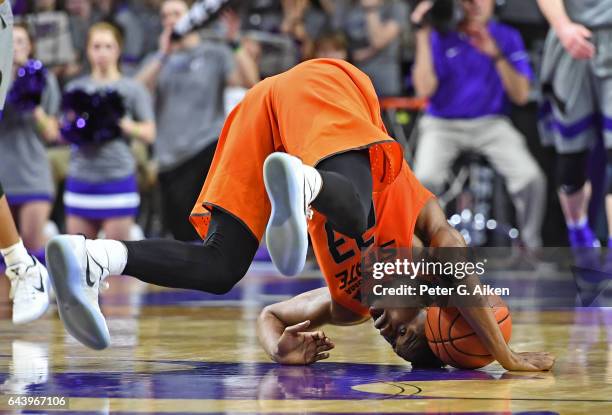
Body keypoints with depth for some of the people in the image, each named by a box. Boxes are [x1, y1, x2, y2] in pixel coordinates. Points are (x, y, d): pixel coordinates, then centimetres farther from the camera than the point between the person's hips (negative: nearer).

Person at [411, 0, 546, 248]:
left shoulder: (506, 37, 3)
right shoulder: (440, 37, -2)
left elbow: (520, 95, -4)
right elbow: (424, 89, -13)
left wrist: (496, 56, -18)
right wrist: (422, 36, -17)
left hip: (491, 123, 1)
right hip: (443, 125, -1)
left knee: (531, 178, -22)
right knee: (425, 180, -29)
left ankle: (531, 248, 0)